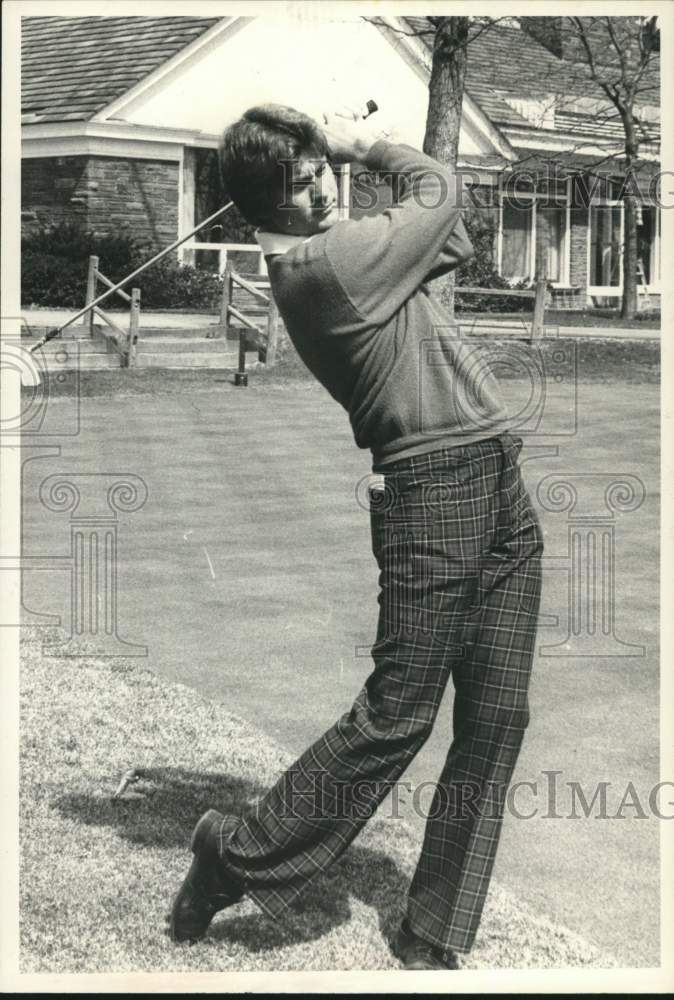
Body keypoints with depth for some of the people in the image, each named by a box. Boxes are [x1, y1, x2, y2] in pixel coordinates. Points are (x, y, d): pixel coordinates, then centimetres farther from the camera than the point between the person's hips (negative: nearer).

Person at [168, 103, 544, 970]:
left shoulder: (346, 250, 16)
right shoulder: (320, 263, -12)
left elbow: (451, 242, 26)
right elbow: (440, 190, 2)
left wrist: (355, 153, 17)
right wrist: (370, 145, 18)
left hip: (499, 484, 9)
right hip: (434, 486, -8)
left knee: (496, 721, 6)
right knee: (395, 717, -5)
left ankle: (432, 943, 14)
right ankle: (239, 856, 15)